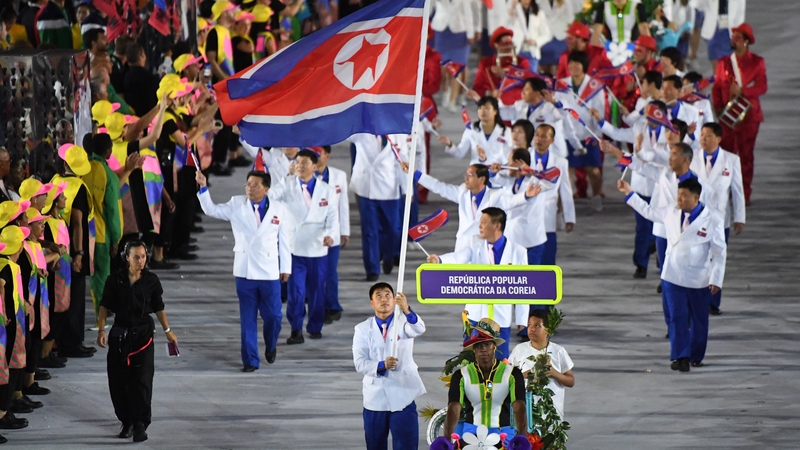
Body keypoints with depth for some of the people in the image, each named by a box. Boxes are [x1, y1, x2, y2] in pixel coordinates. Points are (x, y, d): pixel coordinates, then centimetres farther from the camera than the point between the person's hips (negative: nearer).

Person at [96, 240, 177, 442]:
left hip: (143, 335, -1)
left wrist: (168, 331, 13)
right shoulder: (115, 280, -2)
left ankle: (140, 424, -8)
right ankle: (126, 422, 18)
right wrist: (101, 330, -9)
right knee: (118, 381, 4)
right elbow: (105, 306, 1)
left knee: (142, 380, -9)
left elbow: (158, 308, 10)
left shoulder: (151, 280, 1)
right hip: (119, 335, 1)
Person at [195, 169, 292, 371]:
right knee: (248, 319, 4)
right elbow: (211, 210, 2)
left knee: (273, 316, 4)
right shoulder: (236, 205, 1)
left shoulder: (279, 209, -2)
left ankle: (271, 346, 34)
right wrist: (203, 187, -12)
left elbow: (285, 240, 3)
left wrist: (286, 268, 5)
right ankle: (250, 360, 11)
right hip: (244, 271, 1)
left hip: (270, 271, -1)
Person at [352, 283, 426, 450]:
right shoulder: (363, 329, 3)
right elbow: (360, 364, -7)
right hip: (375, 397, 2)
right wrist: (381, 365, -27)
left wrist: (406, 310, -45)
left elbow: (419, 329, -25)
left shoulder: (403, 322, 0)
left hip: (402, 397, -2)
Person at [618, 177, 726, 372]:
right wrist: (628, 193, 20)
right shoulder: (671, 213, 2)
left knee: (699, 319, 10)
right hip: (673, 277, 2)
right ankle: (680, 357, -2)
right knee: (677, 318, -4)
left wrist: (716, 280, -10)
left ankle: (695, 357, 23)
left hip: (699, 280, -2)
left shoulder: (712, 220, -10)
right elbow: (647, 211, 20)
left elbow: (719, 252, -7)